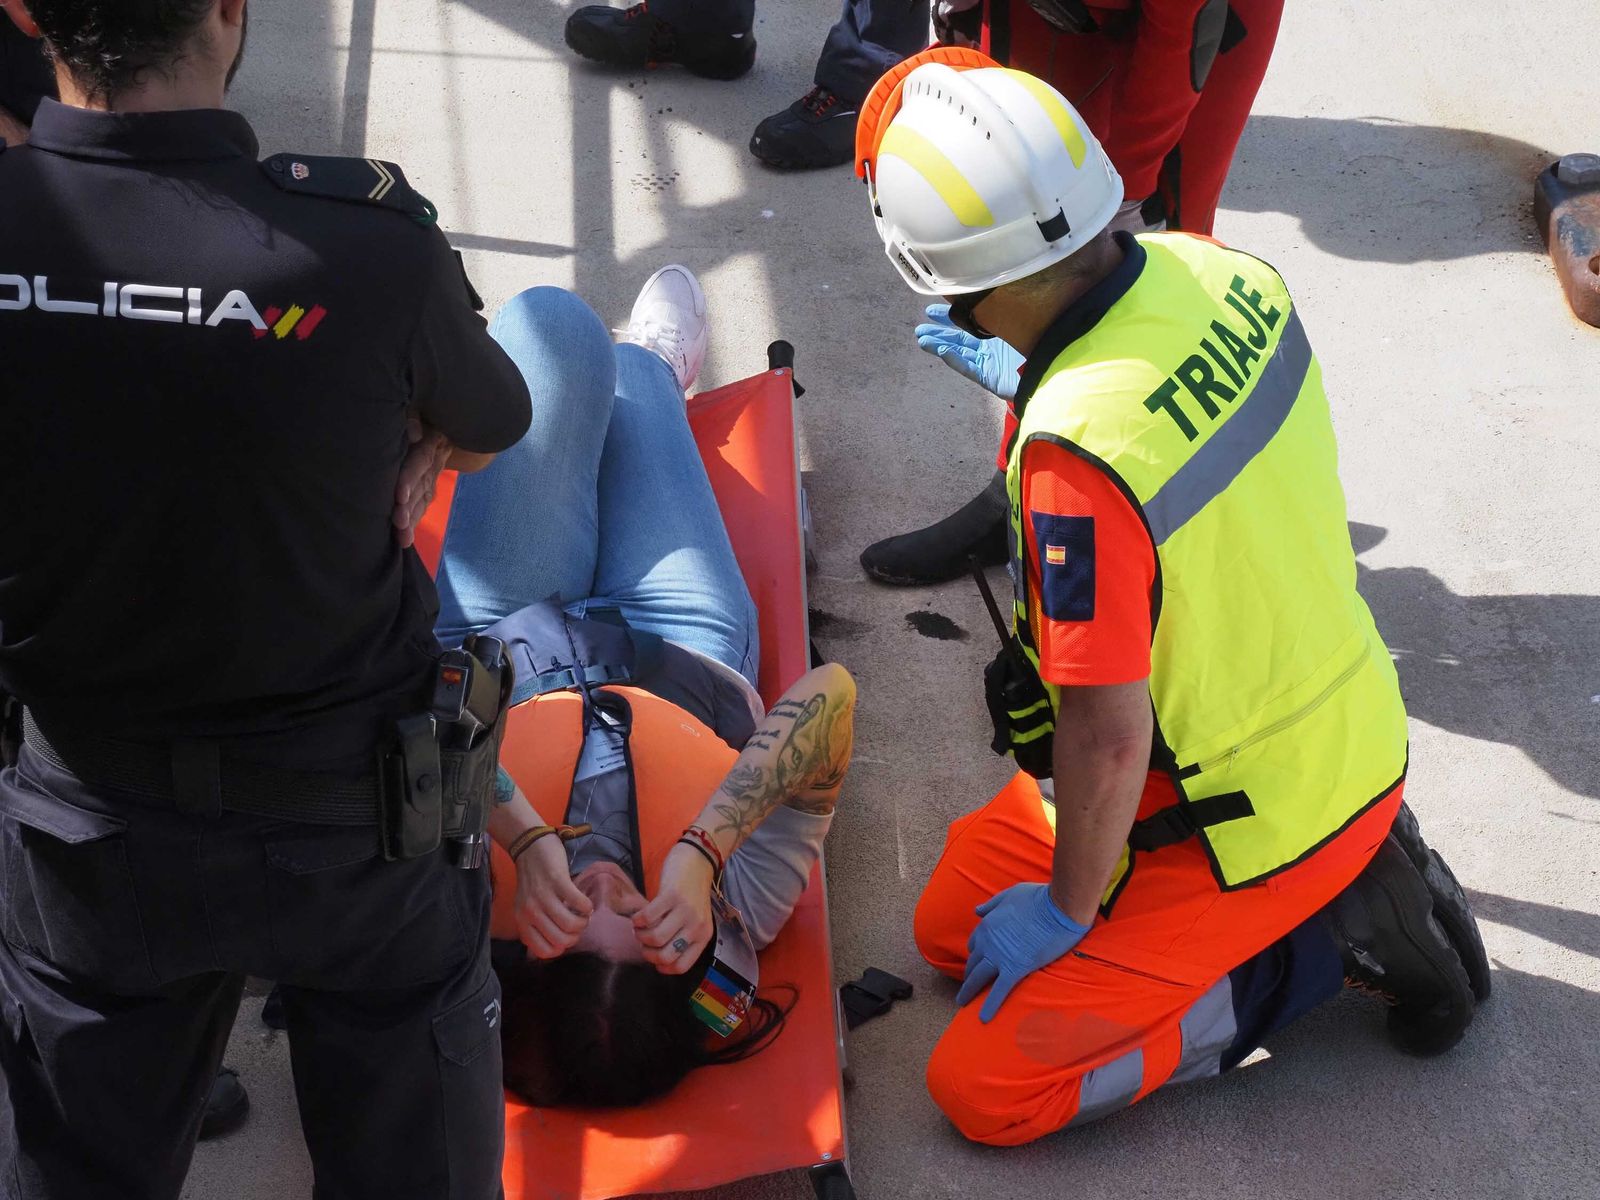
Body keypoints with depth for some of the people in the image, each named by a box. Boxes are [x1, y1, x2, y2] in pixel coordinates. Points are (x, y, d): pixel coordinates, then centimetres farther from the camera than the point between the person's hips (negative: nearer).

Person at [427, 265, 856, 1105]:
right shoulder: (742, 914, -44)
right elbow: (830, 693, -48)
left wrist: (523, 836, -62)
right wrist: (703, 849, -58)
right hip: (689, 652, 0)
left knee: (553, 320, 4)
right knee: (631, 373, 18)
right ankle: (658, 368, 65)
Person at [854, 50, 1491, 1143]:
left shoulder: (1077, 450, -36)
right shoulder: (1218, 272, -10)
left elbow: (1107, 735, -27)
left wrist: (1067, 911, -9)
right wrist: (1032, 375, 26)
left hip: (1249, 828, -8)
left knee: (982, 1087, 1)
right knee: (951, 922, 20)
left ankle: (1326, 943, 2)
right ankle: (1347, 877, 15)